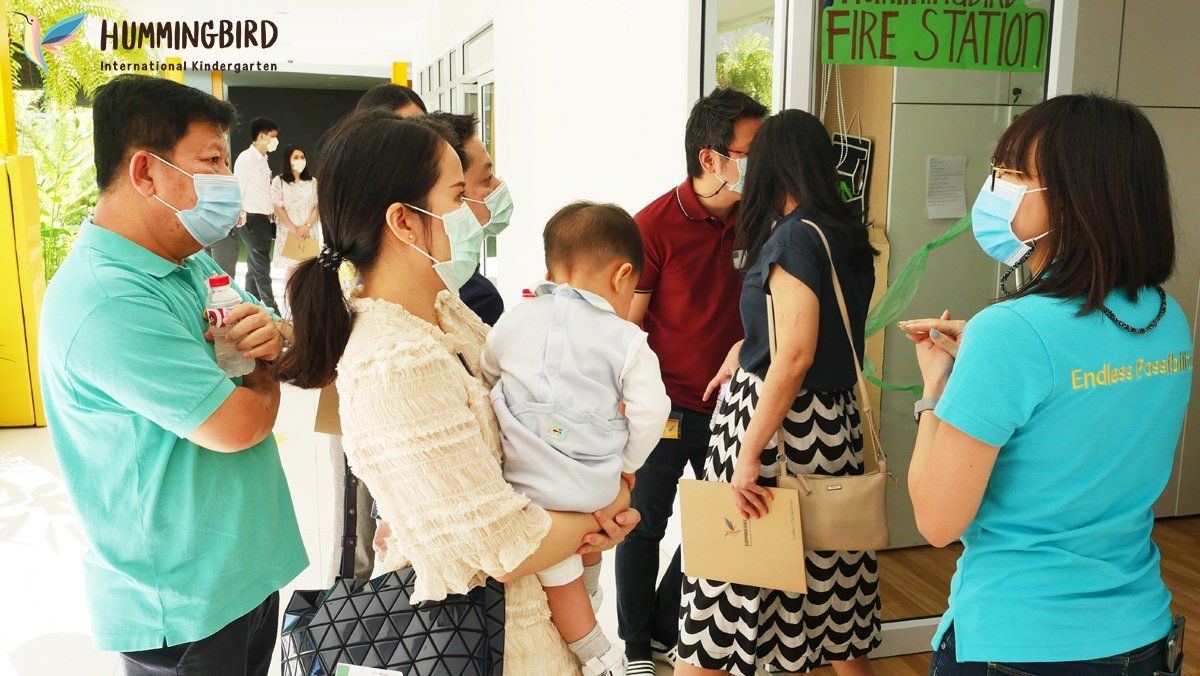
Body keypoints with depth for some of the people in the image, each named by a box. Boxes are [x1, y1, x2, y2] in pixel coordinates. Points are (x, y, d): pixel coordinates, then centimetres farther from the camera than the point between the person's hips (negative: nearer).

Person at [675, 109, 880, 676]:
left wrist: (749, 454, -22)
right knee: (829, 566, 19)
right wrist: (747, 349, 23)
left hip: (780, 417, -8)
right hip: (835, 419, 8)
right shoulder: (848, 232, 8)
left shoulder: (793, 236, -17)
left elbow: (795, 356, -23)